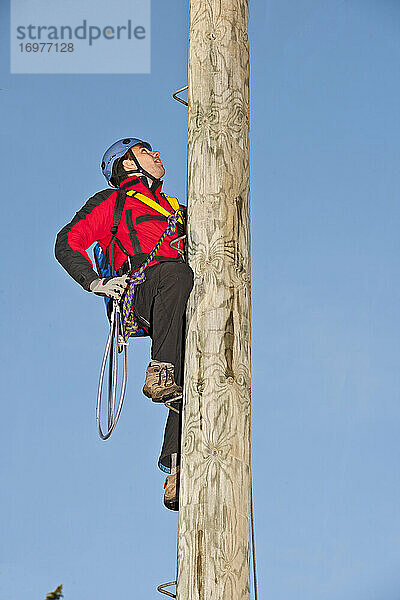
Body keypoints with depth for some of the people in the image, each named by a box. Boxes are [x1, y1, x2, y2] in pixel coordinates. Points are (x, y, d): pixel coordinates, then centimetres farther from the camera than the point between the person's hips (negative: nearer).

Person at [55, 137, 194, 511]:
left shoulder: (178, 210, 38)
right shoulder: (112, 202, 22)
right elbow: (68, 242, 10)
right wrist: (95, 282, -6)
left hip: (176, 306, 5)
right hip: (137, 292, -5)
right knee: (175, 272, -39)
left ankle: (175, 468, -27)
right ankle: (160, 374, -42)